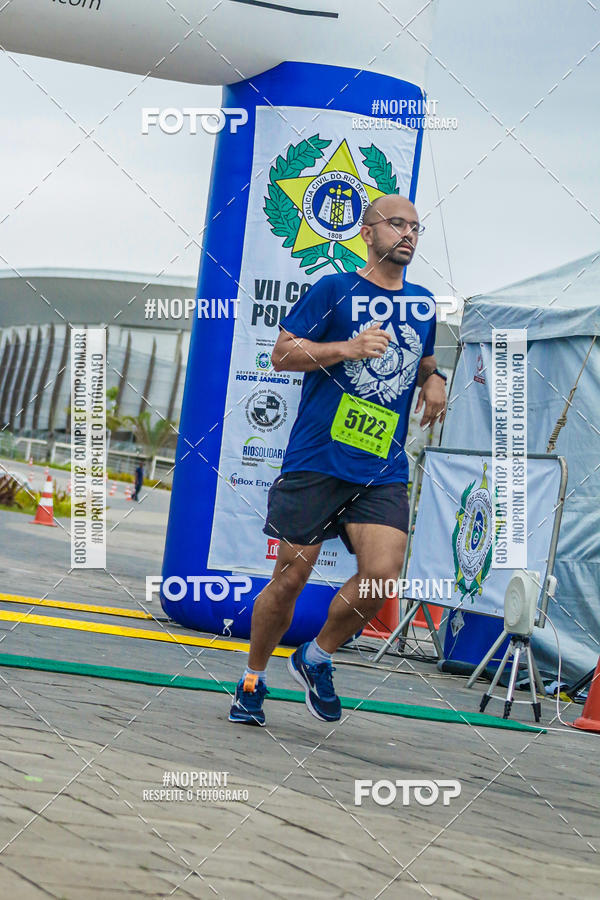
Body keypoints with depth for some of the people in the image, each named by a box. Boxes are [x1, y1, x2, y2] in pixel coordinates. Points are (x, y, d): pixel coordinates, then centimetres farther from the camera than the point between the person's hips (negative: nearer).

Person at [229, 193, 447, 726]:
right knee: (291, 577, -1)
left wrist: (434, 382, 11)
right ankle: (253, 681, 19)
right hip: (316, 460, -4)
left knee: (382, 574, -15)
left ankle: (316, 659, 9)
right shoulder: (335, 291, 0)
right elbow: (282, 354, -3)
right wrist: (347, 348, -16)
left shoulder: (424, 305, 16)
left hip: (384, 471, 4)